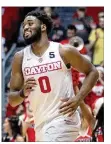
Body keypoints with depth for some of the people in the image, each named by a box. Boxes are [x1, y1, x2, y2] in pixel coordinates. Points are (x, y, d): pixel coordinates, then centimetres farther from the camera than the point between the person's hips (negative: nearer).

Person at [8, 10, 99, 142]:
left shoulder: (64, 51, -4)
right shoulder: (20, 57, 5)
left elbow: (92, 72, 7)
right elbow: (12, 100, 8)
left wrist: (78, 99, -7)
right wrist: (23, 93, -16)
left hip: (63, 120, -5)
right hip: (41, 125, 6)